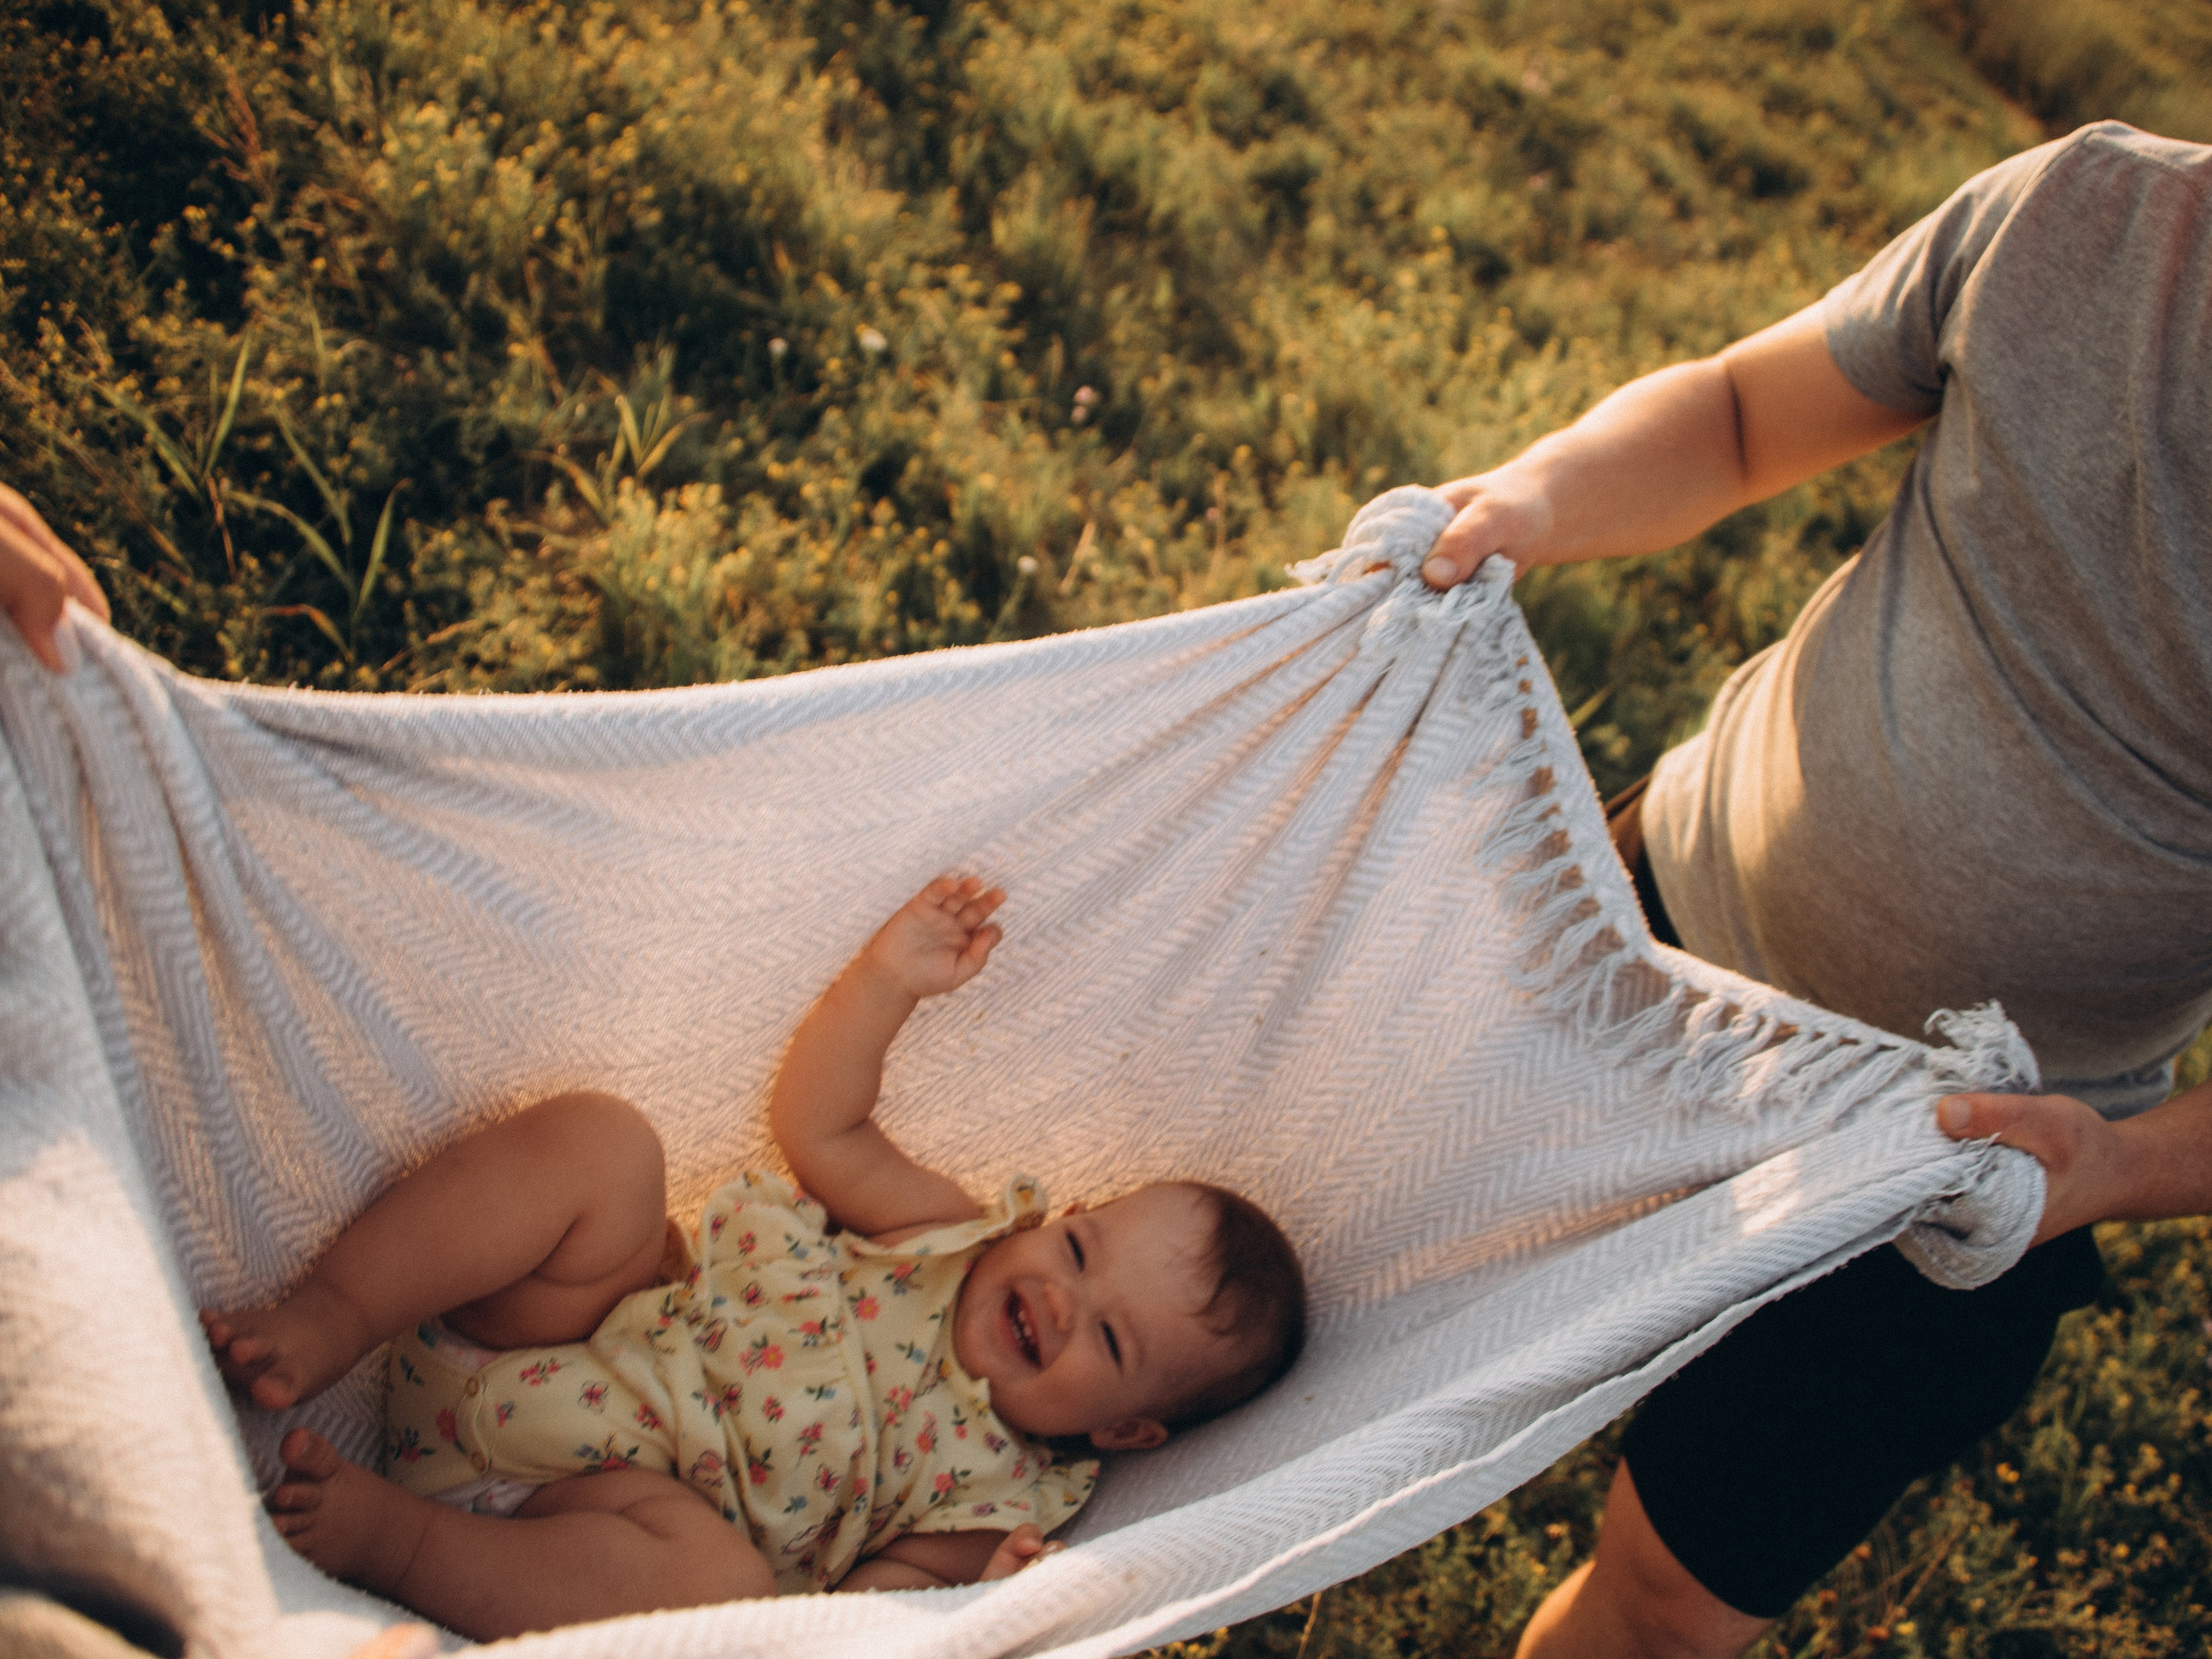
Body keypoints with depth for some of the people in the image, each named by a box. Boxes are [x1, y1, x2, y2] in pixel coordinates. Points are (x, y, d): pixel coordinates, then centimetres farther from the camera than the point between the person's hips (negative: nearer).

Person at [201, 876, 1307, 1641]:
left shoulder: (995, 1497, -6)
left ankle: (388, 1537, -29)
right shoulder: (960, 1236, 4)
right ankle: (329, 1324, -20)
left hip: (629, 1500, -3)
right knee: (598, 1137, -22)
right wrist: (889, 978, -4)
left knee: (723, 1582, -39)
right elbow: (816, 1125, 7)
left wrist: (969, 1608, -32)